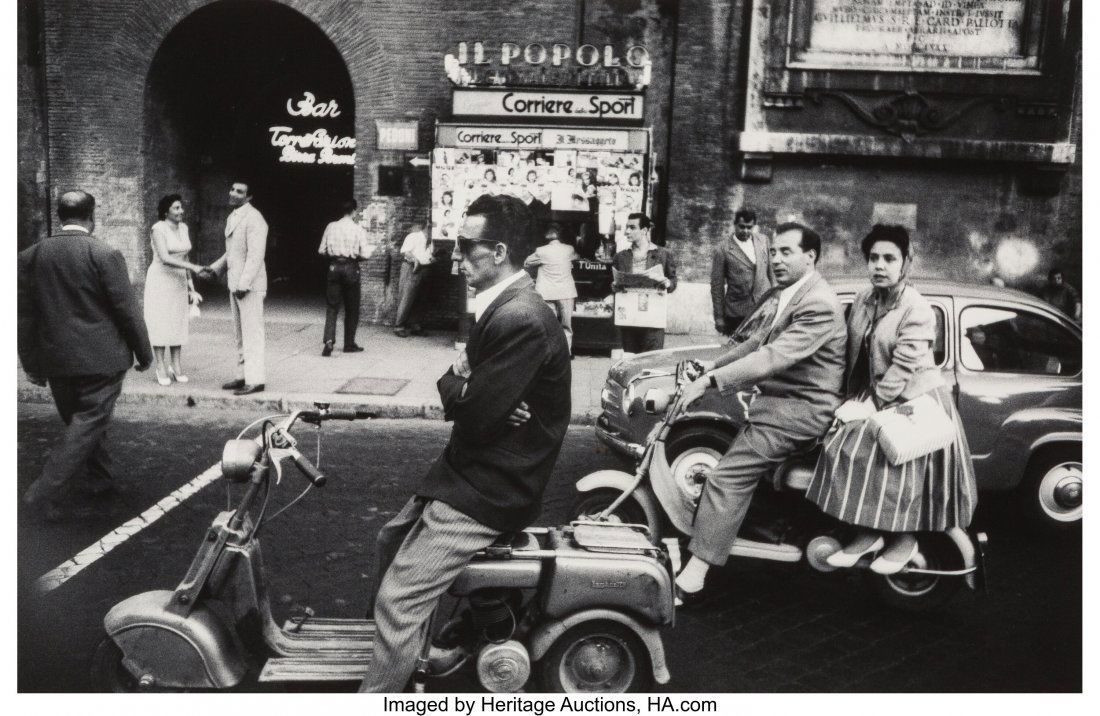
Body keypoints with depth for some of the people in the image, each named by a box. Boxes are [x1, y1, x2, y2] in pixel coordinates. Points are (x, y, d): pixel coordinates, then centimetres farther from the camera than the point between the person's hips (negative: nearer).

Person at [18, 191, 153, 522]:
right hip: (101, 358, -5)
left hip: (56, 359, 6)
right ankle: (44, 490, -9)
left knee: (80, 421, 19)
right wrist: (144, 353, 2)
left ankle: (97, 480, 32)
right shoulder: (105, 255, -13)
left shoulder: (29, 256, 2)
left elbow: (24, 316, 6)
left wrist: (31, 363, 15)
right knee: (90, 422, 0)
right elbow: (126, 310, -10)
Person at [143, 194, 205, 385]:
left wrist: (190, 284, 12)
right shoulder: (158, 229, -14)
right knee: (160, 322, -2)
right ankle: (161, 367, 3)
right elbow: (165, 258, -25)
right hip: (160, 279, -6)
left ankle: (176, 366, 10)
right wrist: (192, 267, -29)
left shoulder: (183, 228, 7)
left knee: (178, 322, 5)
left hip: (178, 280, 6)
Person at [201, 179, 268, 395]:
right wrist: (215, 268, 13)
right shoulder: (232, 218, 16)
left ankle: (255, 379, -4)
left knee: (252, 332, -7)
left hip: (250, 285, -10)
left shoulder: (253, 219, -14)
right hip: (235, 283, 10)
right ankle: (243, 376, 20)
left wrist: (243, 284, -23)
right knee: (240, 333, 13)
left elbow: (255, 255, -20)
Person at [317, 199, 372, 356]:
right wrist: (371, 248, 13)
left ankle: (329, 339, -12)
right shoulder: (359, 229, -7)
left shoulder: (331, 227, 0)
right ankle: (349, 344, 16)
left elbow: (321, 250, 4)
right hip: (351, 268, -2)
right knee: (351, 308, 10)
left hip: (334, 267, 2)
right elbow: (365, 254, -8)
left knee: (331, 307, 7)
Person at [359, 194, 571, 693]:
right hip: (474, 468, 11)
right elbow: (470, 389, 11)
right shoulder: (502, 304, 8)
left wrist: (453, 383, -5)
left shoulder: (520, 320, -25)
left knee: (397, 600, -10)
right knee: (392, 542, 26)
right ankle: (405, 648, 45)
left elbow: (475, 412, -26)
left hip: (490, 489, -11)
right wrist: (463, 381, -12)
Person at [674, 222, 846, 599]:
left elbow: (775, 356, -29)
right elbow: (754, 342, 17)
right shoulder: (777, 295, 12)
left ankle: (693, 574, -17)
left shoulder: (819, 305, -19)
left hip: (800, 409, -10)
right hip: (773, 397, 10)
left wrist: (711, 380, -32)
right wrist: (713, 365, 3)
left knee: (728, 478, -18)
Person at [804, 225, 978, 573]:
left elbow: (902, 368, -22)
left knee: (902, 469, -8)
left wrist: (870, 406, -21)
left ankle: (905, 539, 17)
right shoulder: (863, 299, 2)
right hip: (874, 396, 7)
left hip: (915, 400, -6)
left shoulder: (918, 310, -19)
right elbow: (854, 352, 9)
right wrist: (854, 399, 4)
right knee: (845, 446, -7)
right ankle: (868, 533, 5)